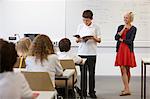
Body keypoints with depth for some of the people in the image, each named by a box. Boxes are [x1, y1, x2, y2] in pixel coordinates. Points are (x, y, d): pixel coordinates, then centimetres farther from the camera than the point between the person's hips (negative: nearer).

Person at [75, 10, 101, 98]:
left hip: (92, 53, -1)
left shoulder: (96, 27, 0)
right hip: (82, 52, 2)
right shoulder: (80, 26, 7)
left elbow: (99, 40, 1)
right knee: (83, 72, 2)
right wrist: (79, 39, -13)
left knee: (92, 73, 4)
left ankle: (92, 92, 13)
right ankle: (83, 91, 10)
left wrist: (93, 38, -18)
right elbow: (77, 40, 10)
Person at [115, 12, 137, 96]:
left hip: (128, 50, -4)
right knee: (123, 70, 1)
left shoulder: (133, 29, 0)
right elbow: (116, 37, -3)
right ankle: (127, 89, 5)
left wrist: (121, 39, 0)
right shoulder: (121, 27, 12)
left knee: (127, 70, -1)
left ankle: (126, 88, 7)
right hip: (121, 50, 4)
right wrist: (123, 29, -6)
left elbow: (130, 41, -9)